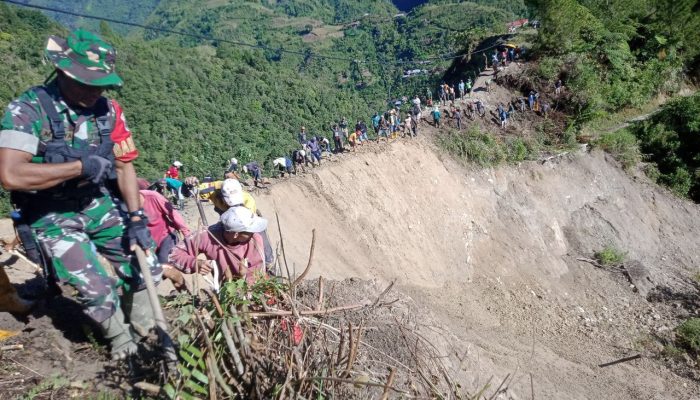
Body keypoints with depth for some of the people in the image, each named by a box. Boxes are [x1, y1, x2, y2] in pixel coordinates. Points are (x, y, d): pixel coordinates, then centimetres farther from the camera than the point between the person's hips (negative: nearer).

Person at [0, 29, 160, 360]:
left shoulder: (109, 110, -5)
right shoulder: (28, 109, -19)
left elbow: (124, 166, -3)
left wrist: (136, 219, -11)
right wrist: (82, 165, -26)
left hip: (100, 207, 5)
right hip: (52, 219, -4)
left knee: (145, 269, 4)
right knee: (99, 290, -11)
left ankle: (146, 336, 31)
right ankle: (122, 341, 20)